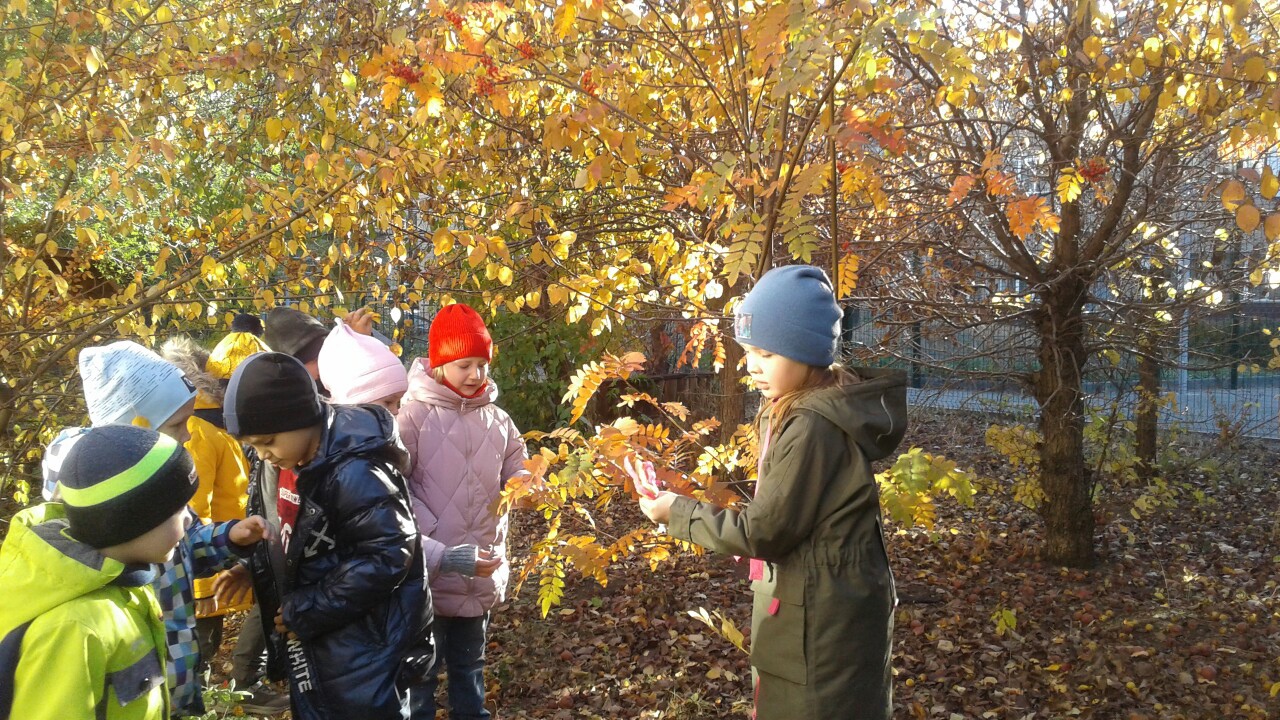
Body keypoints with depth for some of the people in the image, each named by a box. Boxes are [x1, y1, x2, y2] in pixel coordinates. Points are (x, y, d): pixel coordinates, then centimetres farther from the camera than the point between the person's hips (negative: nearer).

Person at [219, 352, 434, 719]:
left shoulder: (356, 472, -27)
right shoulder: (277, 464, 2)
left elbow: (386, 557, -27)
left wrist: (303, 612, -20)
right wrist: (253, 571, 0)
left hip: (363, 652, -9)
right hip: (308, 639, 9)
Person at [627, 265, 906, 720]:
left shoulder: (813, 428, -25)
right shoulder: (811, 409, 5)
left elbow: (763, 531, -21)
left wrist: (676, 511, -12)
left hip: (821, 618, -10)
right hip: (823, 605, 10)